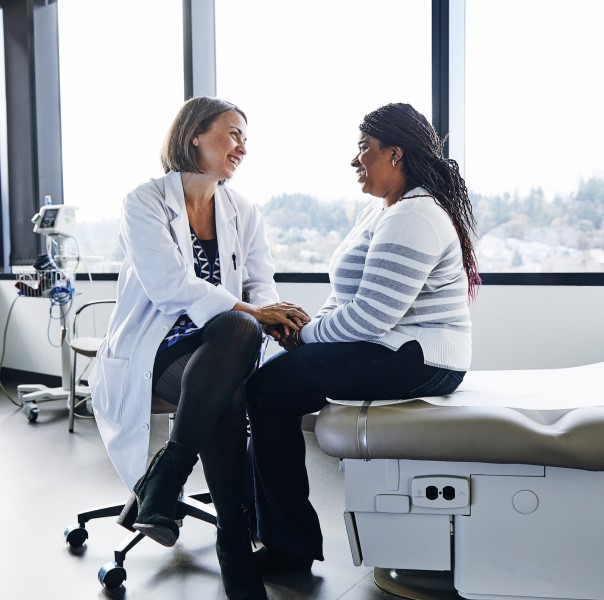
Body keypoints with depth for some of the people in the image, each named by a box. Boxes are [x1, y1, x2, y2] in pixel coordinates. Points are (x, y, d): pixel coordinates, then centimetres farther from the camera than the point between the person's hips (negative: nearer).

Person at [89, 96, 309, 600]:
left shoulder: (244, 213, 14)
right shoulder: (145, 202, -3)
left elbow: (260, 284, 4)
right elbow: (169, 284, -17)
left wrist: (270, 315, -21)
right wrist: (249, 312, -26)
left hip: (218, 348, 4)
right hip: (153, 346, -4)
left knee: (240, 330, -34)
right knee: (227, 401, -34)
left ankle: (160, 483, -28)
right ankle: (235, 549, -19)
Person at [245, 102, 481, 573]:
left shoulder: (413, 218, -18)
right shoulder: (379, 212, 16)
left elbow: (369, 316, -25)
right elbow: (349, 293, 18)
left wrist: (307, 335, -11)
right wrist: (315, 325, 0)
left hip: (415, 361, -11)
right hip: (392, 348, 11)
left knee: (268, 388, -13)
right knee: (272, 375, 7)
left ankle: (291, 548, -3)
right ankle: (265, 521, 11)